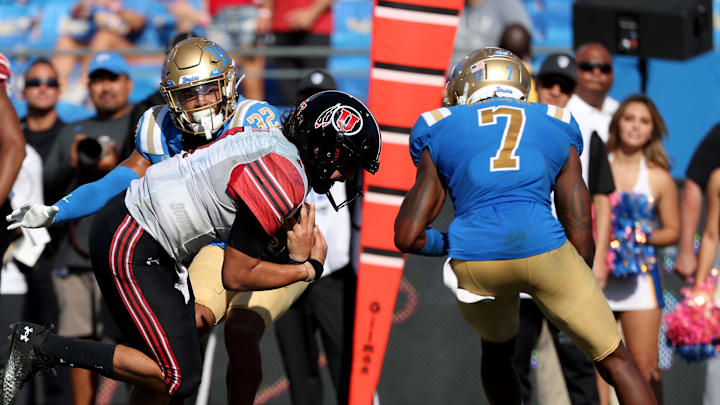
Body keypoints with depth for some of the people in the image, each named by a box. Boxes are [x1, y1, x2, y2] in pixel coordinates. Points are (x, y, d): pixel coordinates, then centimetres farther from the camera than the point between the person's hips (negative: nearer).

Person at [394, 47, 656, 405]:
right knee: (615, 361, 15)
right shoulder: (557, 127, 22)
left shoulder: (439, 131, 19)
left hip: (474, 259, 1)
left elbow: (409, 238, 12)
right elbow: (581, 242, 15)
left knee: (497, 350, 32)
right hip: (543, 250, -1)